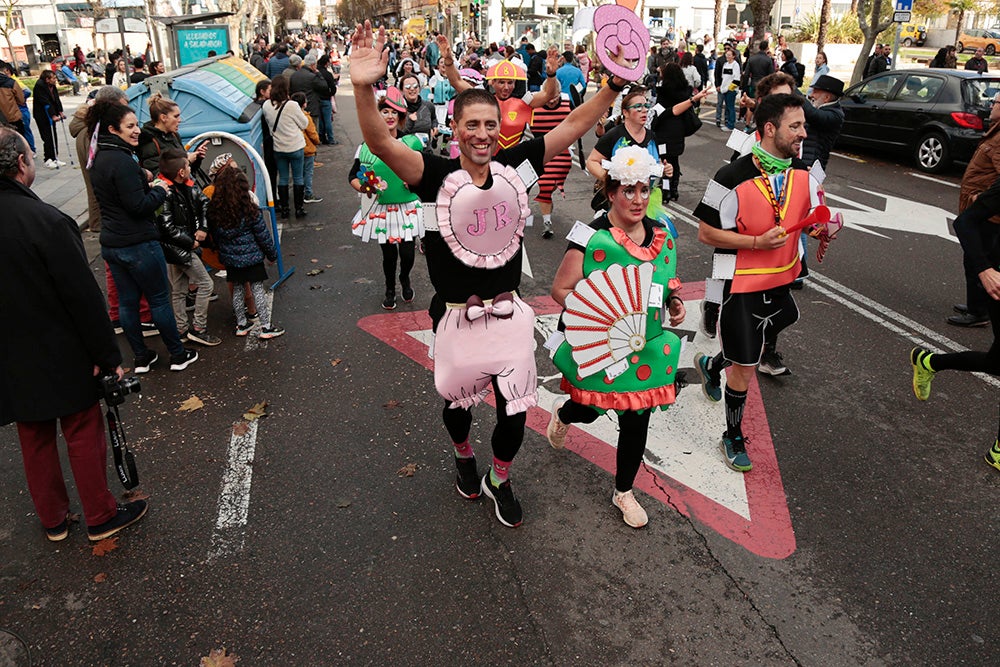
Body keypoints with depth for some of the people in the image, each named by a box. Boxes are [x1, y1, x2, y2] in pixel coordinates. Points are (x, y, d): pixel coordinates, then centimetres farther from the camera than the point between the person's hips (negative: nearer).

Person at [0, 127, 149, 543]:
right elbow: (83, 296, -21)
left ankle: (53, 520, 34)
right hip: (62, 356, -6)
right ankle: (101, 517, 24)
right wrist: (108, 356, -12)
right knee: (84, 435, 10)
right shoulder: (45, 220, -22)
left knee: (35, 439, 19)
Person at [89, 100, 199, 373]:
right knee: (159, 299, 4)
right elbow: (138, 206, -22)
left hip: (111, 244, 9)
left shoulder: (99, 158, 10)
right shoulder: (122, 160, -20)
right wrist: (159, 190, -7)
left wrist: (146, 186, 9)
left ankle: (141, 358, 25)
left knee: (127, 302, 14)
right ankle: (178, 355, 16)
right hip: (138, 244, -9)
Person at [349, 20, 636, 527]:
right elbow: (380, 143, -29)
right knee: (458, 401, 20)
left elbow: (572, 128, 0)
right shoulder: (437, 175, -14)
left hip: (510, 314, 2)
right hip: (458, 318, -2)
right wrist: (364, 87, -45)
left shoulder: (514, 165, -3)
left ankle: (499, 480, 39)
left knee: (515, 413, 8)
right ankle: (464, 458, 55)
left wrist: (615, 86, -8)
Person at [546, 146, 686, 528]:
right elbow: (561, 289, -15)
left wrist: (675, 304, -2)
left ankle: (624, 492, 33)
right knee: (590, 410, 12)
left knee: (637, 420, 10)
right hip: (599, 348, -4)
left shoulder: (661, 235, 2)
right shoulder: (592, 239, -17)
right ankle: (563, 413, 53)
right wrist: (604, 319, -24)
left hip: (646, 348, 5)